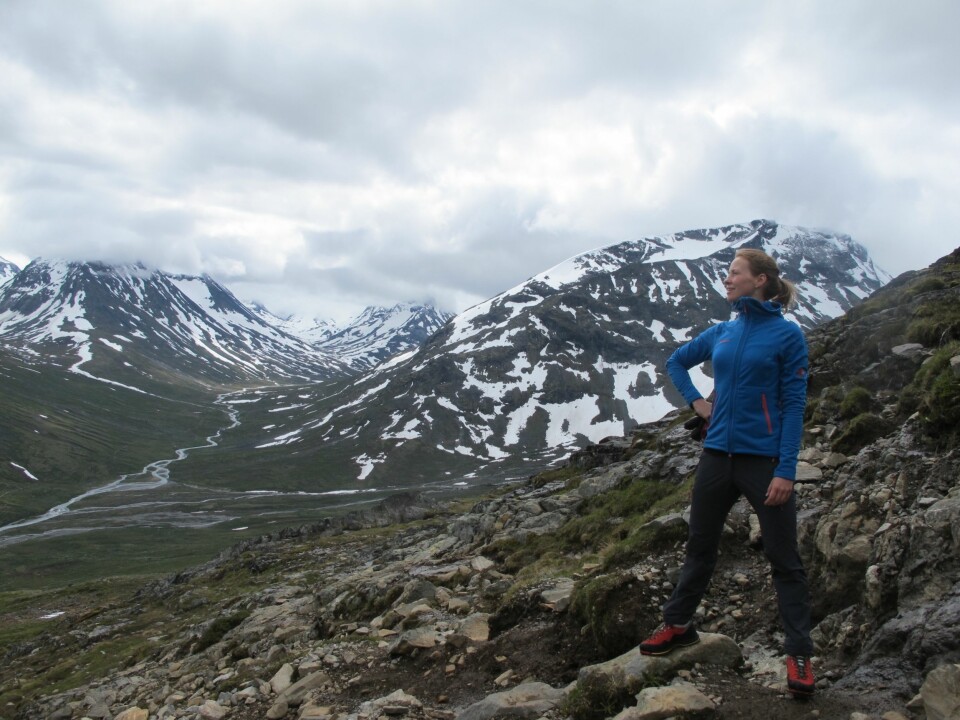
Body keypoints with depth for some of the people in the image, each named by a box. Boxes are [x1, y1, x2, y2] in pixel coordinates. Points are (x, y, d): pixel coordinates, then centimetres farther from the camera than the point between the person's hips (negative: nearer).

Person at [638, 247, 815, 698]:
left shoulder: (787, 335, -8)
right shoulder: (722, 332, 7)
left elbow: (794, 405, -10)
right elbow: (676, 361, 24)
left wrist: (786, 470, -15)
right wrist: (696, 401, 9)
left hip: (764, 459, -5)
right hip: (718, 454, 6)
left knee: (783, 557, 3)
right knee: (699, 546, 17)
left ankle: (799, 654, 14)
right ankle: (678, 625, 33)